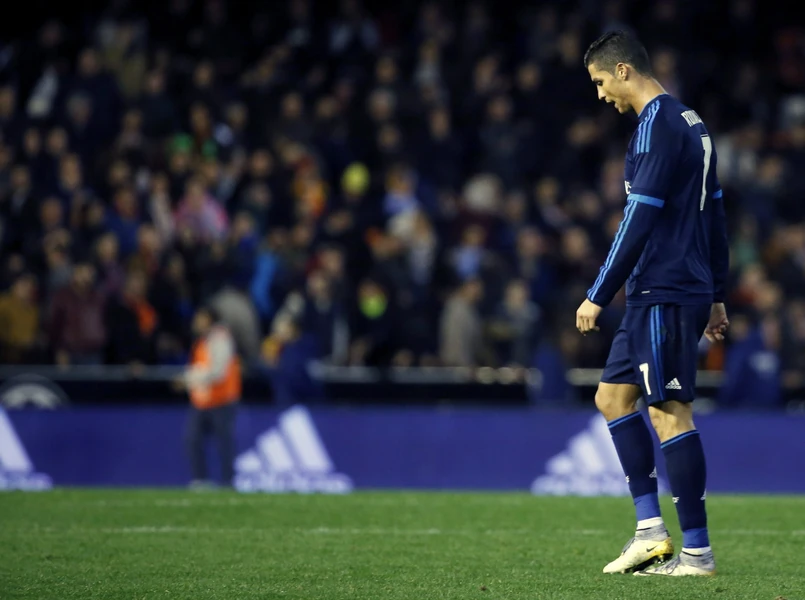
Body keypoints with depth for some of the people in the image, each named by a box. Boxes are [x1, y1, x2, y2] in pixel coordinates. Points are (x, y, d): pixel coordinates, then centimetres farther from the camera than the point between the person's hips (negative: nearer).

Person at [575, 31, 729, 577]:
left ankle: (697, 552, -7)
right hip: (692, 290, 10)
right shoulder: (691, 123, 17)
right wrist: (716, 297, 23)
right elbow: (715, 215, 20)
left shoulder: (657, 126, -14)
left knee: (669, 411, -8)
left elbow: (639, 221, -19)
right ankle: (650, 529, 8)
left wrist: (598, 297, -15)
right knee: (612, 395, 13)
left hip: (664, 295, -10)